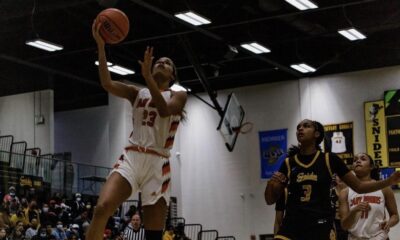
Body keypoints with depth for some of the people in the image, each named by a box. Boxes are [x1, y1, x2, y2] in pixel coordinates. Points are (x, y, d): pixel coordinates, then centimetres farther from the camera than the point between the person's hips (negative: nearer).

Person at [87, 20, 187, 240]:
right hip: (131, 158, 1)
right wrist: (101, 46, -10)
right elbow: (107, 84, -1)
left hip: (157, 164, -1)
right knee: (102, 208, -26)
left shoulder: (178, 96, 11)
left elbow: (164, 110, -13)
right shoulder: (137, 93, 17)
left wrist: (147, 76, -20)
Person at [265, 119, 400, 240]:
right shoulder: (288, 163, 8)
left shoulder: (329, 159, 4)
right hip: (291, 227, 1)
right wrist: (271, 183, -9)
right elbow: (270, 200, 12)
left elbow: (358, 186, 9)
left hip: (321, 228, -1)